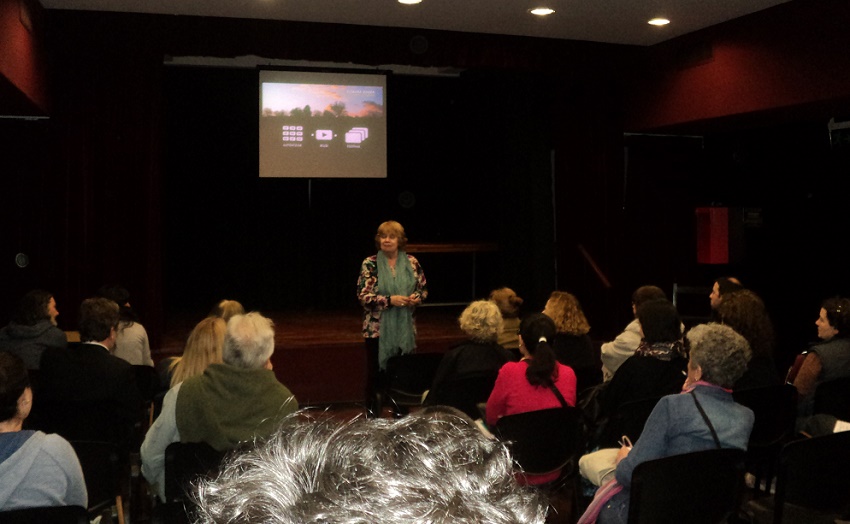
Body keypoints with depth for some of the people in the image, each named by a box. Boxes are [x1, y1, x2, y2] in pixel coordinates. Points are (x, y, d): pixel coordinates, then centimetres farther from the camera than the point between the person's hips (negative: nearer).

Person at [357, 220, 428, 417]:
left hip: (404, 329, 3)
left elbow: (423, 289, 12)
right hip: (377, 328, -3)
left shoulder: (412, 262, 3)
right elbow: (363, 295, -11)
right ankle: (372, 414, 18)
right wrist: (390, 300, -21)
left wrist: (417, 297, -11)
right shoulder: (370, 264, -5)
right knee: (376, 372, 5)